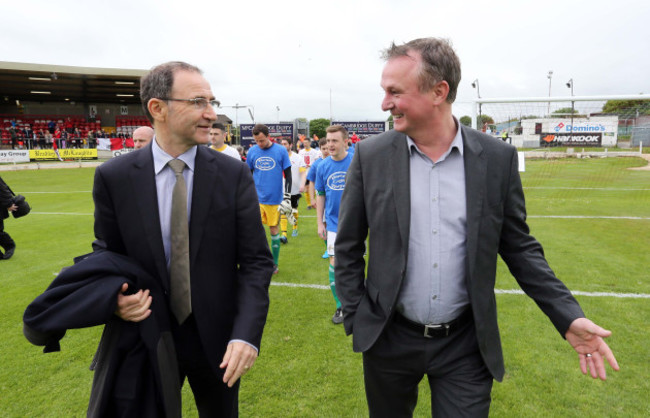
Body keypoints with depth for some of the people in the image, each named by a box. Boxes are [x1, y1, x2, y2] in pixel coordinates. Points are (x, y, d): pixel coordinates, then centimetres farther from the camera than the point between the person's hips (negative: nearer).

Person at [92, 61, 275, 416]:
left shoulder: (234, 174, -10)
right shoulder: (112, 177, -7)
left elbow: (256, 261, -10)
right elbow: (107, 255, 4)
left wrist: (246, 333, -20)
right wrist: (115, 299, -17)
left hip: (218, 339, 0)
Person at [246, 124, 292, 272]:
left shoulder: (281, 151, -3)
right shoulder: (252, 151, 3)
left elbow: (288, 175, 1)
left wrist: (287, 196, -5)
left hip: (275, 199, -1)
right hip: (257, 198, 2)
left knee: (274, 231, 8)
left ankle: (274, 264, 22)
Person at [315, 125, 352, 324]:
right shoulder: (323, 166, 0)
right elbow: (320, 196, 8)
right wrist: (319, 223, 6)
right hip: (333, 224, 2)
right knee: (334, 264, 2)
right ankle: (341, 306, 17)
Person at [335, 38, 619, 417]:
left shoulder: (498, 158, -7)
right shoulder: (371, 156, -7)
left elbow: (519, 245, 2)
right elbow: (348, 247, 0)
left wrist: (569, 316, -5)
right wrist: (356, 320, -2)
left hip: (466, 343, 0)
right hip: (390, 339, 1)